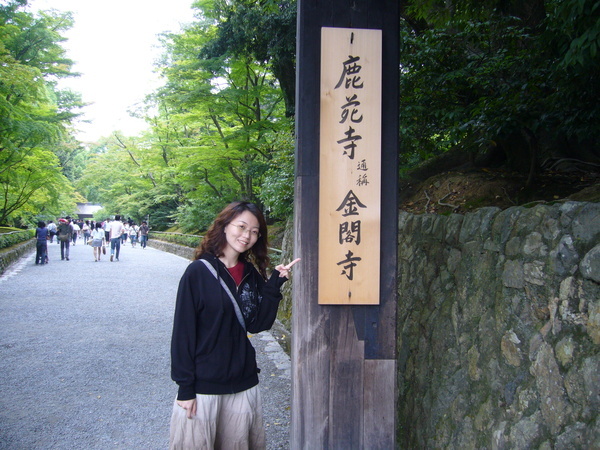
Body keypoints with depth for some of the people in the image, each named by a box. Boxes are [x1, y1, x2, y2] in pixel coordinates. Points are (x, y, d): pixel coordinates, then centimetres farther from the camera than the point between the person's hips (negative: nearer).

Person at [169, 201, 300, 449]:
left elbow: (258, 324, -1)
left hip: (243, 384, 5)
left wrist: (274, 284, -10)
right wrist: (185, 387, -12)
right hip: (203, 385, -5)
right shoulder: (199, 272, -11)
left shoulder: (251, 275, 6)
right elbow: (183, 331, -11)